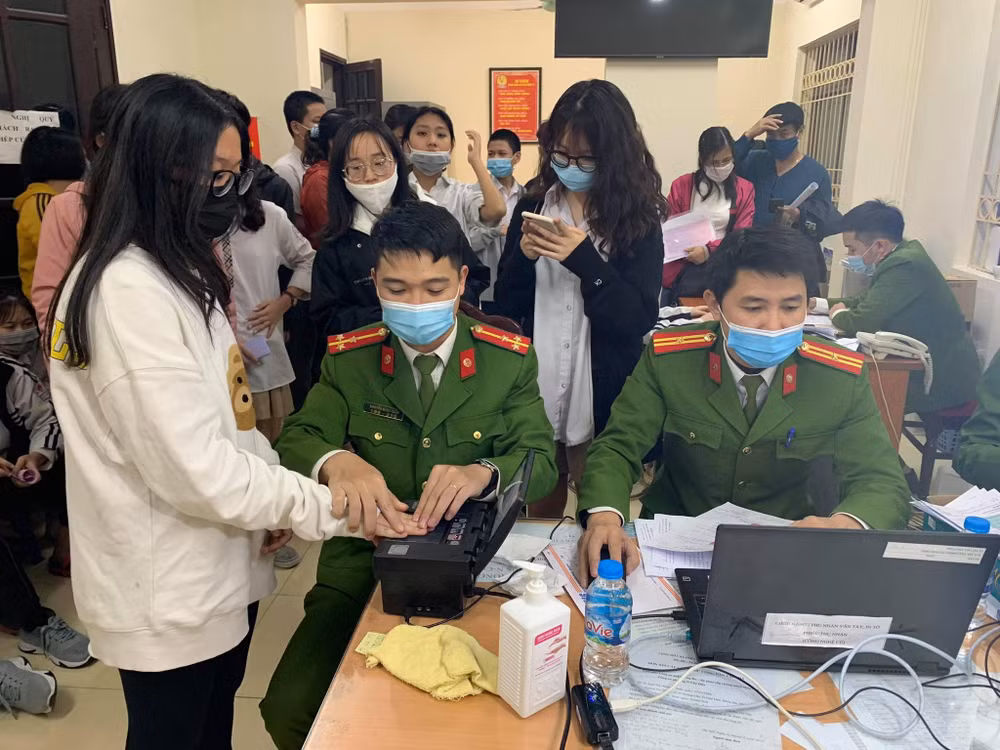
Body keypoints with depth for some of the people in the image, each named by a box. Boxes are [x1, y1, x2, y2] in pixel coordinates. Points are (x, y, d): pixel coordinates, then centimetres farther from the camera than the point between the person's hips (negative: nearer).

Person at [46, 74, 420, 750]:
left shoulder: (174, 271, 8)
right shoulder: (128, 292, -24)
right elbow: (193, 466, -26)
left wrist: (272, 505, -1)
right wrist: (334, 508, -20)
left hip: (217, 572, 8)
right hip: (170, 597, -8)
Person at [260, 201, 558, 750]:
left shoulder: (510, 361, -2)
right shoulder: (348, 360, 2)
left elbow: (540, 460, -8)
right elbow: (297, 441, -6)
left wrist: (483, 473, -32)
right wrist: (334, 461, -32)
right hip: (364, 566, 2)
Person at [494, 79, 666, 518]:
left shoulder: (638, 219, -5)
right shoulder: (533, 206, 3)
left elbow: (639, 320, -12)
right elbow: (505, 306, 3)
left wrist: (585, 259, -23)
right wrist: (524, 257, -16)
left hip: (603, 397, -2)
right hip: (535, 390, 3)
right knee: (540, 512, 20)